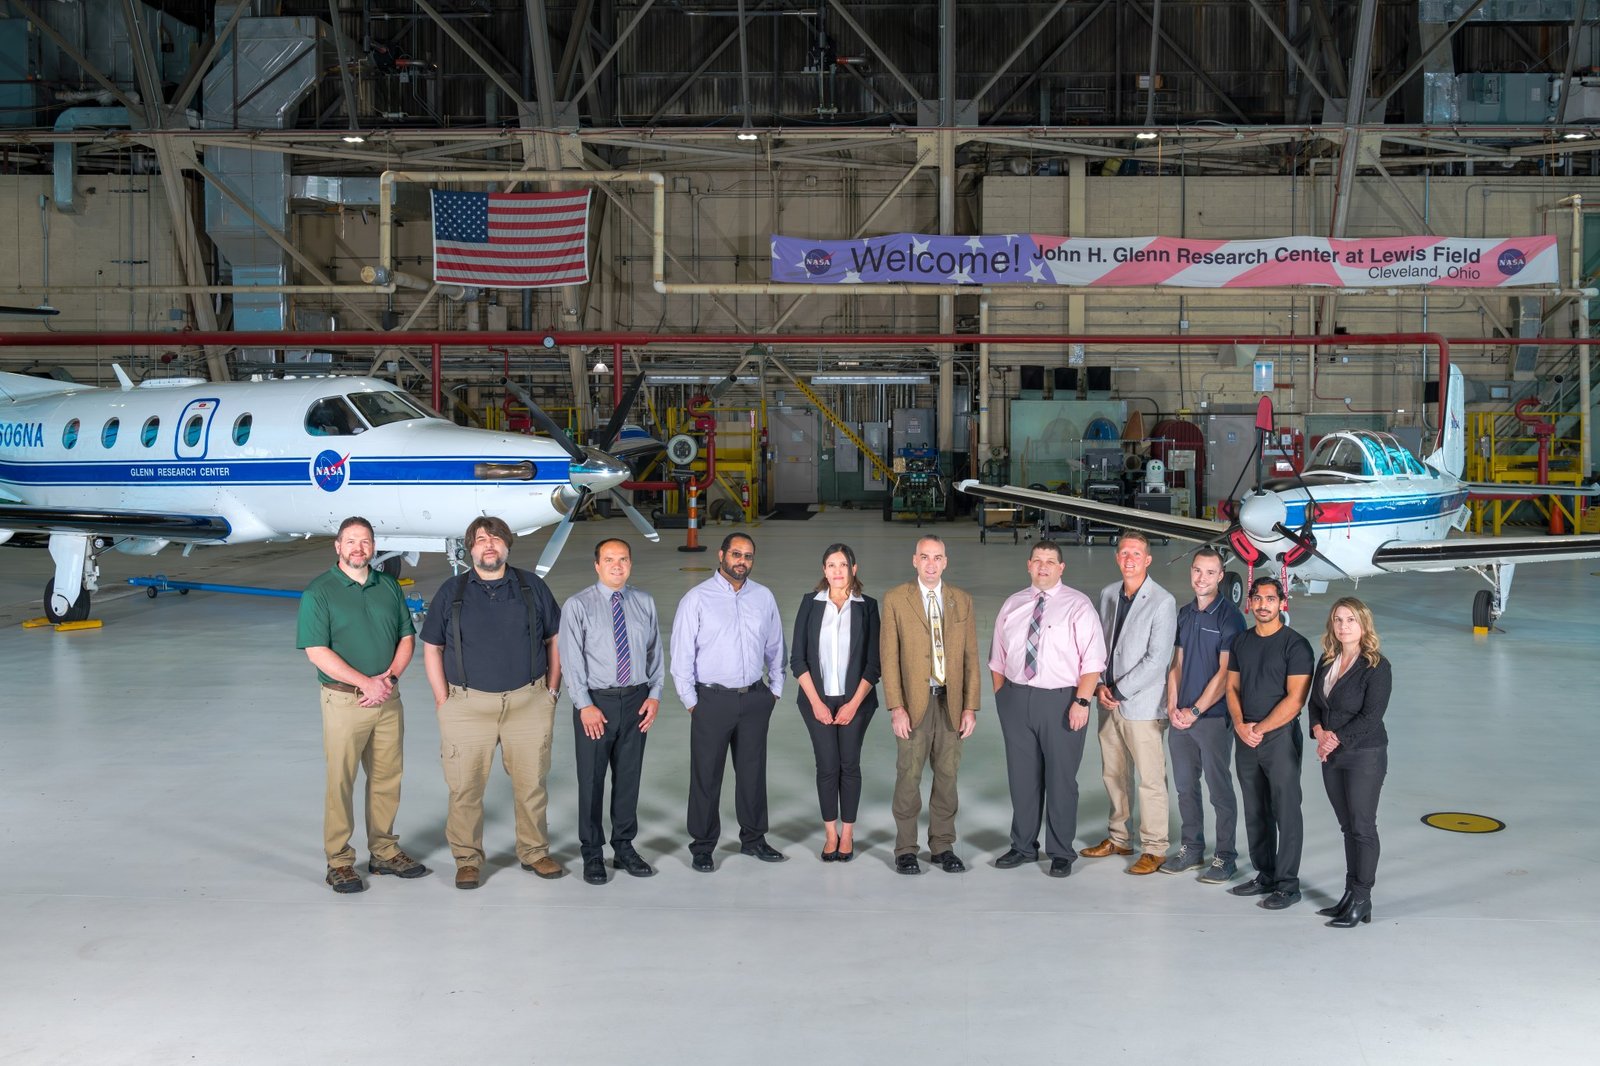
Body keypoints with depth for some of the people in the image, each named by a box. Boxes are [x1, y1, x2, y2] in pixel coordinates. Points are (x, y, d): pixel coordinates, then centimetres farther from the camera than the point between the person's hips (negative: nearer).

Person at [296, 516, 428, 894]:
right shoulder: (319, 592, -6)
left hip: (388, 699, 5)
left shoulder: (389, 586, 9)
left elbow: (407, 637, 10)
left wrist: (390, 677, -8)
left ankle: (384, 852, 24)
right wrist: (366, 683, -16)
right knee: (340, 782, 0)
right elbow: (317, 651, -12)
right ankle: (339, 862, 9)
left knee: (387, 778, 11)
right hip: (344, 701, -5)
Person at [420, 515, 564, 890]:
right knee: (465, 788, 0)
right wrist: (444, 701, 0)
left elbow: (556, 640, 11)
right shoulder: (451, 592, 5)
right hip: (468, 705, -1)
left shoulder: (533, 588, 6)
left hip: (529, 702, 1)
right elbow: (432, 649, 7)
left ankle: (535, 852, 22)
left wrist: (552, 691, 5)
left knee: (531, 783, 7)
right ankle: (468, 860, 13)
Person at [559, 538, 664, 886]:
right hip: (595, 701, -3)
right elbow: (571, 659, -9)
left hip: (636, 700, 3)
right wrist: (585, 705, -14)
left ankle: (624, 848, 25)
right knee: (591, 780, 5)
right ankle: (592, 854, 17)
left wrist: (655, 694, -1)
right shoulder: (577, 606, -6)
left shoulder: (645, 602, 6)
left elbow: (655, 651, 8)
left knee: (629, 777, 12)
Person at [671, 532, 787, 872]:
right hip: (712, 699, -3)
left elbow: (775, 648, 14)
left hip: (755, 697, 4)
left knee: (753, 771, 13)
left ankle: (753, 838, 27)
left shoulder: (763, 598, 6)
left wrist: (775, 690, 11)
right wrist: (691, 702, -6)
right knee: (706, 776, 3)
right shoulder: (697, 599, -5)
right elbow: (682, 655, -5)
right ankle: (702, 847, 14)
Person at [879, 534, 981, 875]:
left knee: (947, 775, 7)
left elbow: (970, 657, 7)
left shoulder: (962, 601, 8)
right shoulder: (895, 599, 0)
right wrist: (896, 708, -11)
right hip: (913, 702, -2)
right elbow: (889, 656, -4)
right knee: (909, 776, 1)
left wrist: (971, 707, 0)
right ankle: (905, 850, 12)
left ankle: (942, 846, 19)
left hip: (951, 701, 3)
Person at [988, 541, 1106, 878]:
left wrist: (1081, 702, -16)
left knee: (1061, 779, 4)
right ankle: (1023, 846, 26)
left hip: (1061, 701, -4)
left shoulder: (1078, 606, -5)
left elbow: (1092, 659, -9)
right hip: (1016, 699, 4)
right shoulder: (1012, 605, 9)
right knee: (1022, 777, 12)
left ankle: (1061, 853, 18)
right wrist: (1001, 696, 9)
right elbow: (998, 657, 15)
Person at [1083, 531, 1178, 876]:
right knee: (1113, 775, 15)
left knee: (1151, 779, -1)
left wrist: (1119, 691, -13)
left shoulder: (1162, 602, -12)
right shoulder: (1108, 594, 9)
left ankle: (1154, 849, 10)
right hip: (1109, 703, 7)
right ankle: (1118, 838, 29)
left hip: (1142, 705, -7)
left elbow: (1157, 659, -15)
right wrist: (1100, 685, 1)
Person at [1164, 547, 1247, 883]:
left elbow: (1225, 673, -13)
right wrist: (1172, 706, 0)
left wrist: (1195, 710, -13)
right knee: (1185, 787, 13)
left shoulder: (1229, 617, -9)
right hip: (1180, 716, 6)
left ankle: (1225, 857, 11)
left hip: (1213, 718, -6)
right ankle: (1191, 849, 25)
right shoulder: (1184, 613, 10)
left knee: (1219, 790, 1)